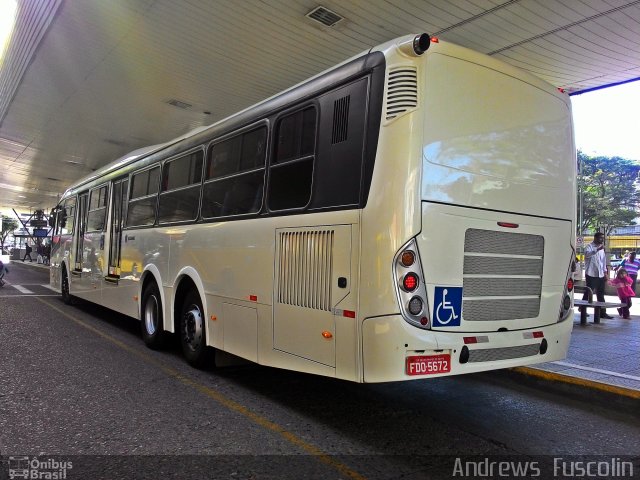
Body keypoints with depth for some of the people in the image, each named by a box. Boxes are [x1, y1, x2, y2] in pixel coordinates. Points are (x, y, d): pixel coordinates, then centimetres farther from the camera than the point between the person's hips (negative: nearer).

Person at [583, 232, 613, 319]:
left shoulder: (602, 248, 18)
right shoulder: (590, 246, -6)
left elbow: (603, 261, 22)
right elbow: (587, 254, -28)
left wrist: (605, 272, 15)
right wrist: (598, 249, -38)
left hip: (600, 275, 7)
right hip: (591, 274, -7)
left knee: (601, 295, 8)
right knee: (588, 293, -4)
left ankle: (602, 312, 11)